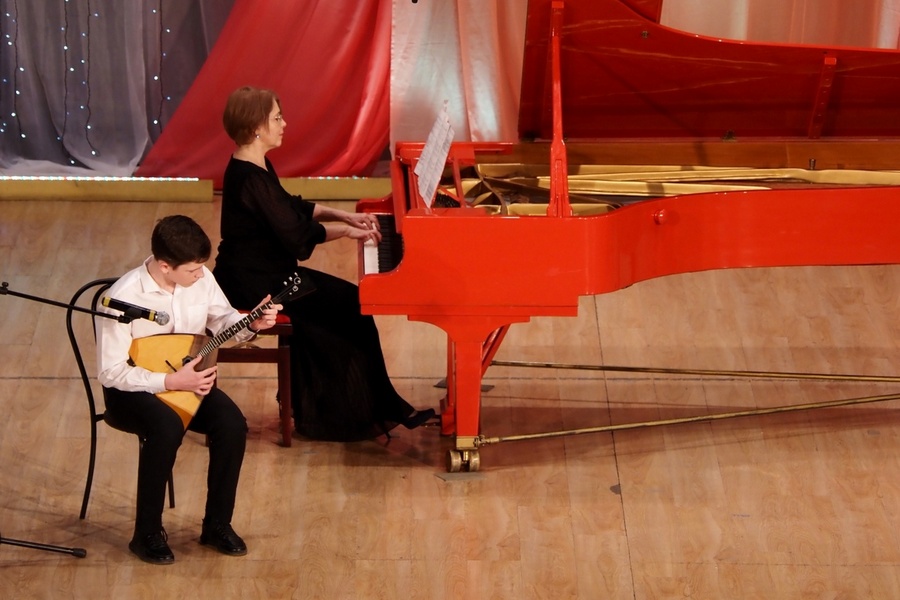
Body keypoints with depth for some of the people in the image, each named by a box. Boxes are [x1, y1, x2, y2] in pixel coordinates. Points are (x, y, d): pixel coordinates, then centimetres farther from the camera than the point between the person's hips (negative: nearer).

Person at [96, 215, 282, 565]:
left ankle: (217, 525, -3)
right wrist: (171, 382, -27)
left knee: (232, 424, -22)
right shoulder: (123, 298, -25)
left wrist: (252, 324, -12)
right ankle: (147, 534, -19)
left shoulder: (200, 278, -8)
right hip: (131, 390, -5)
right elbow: (111, 372, -22)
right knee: (167, 428, -36)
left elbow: (222, 319, 10)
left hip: (189, 379, 5)